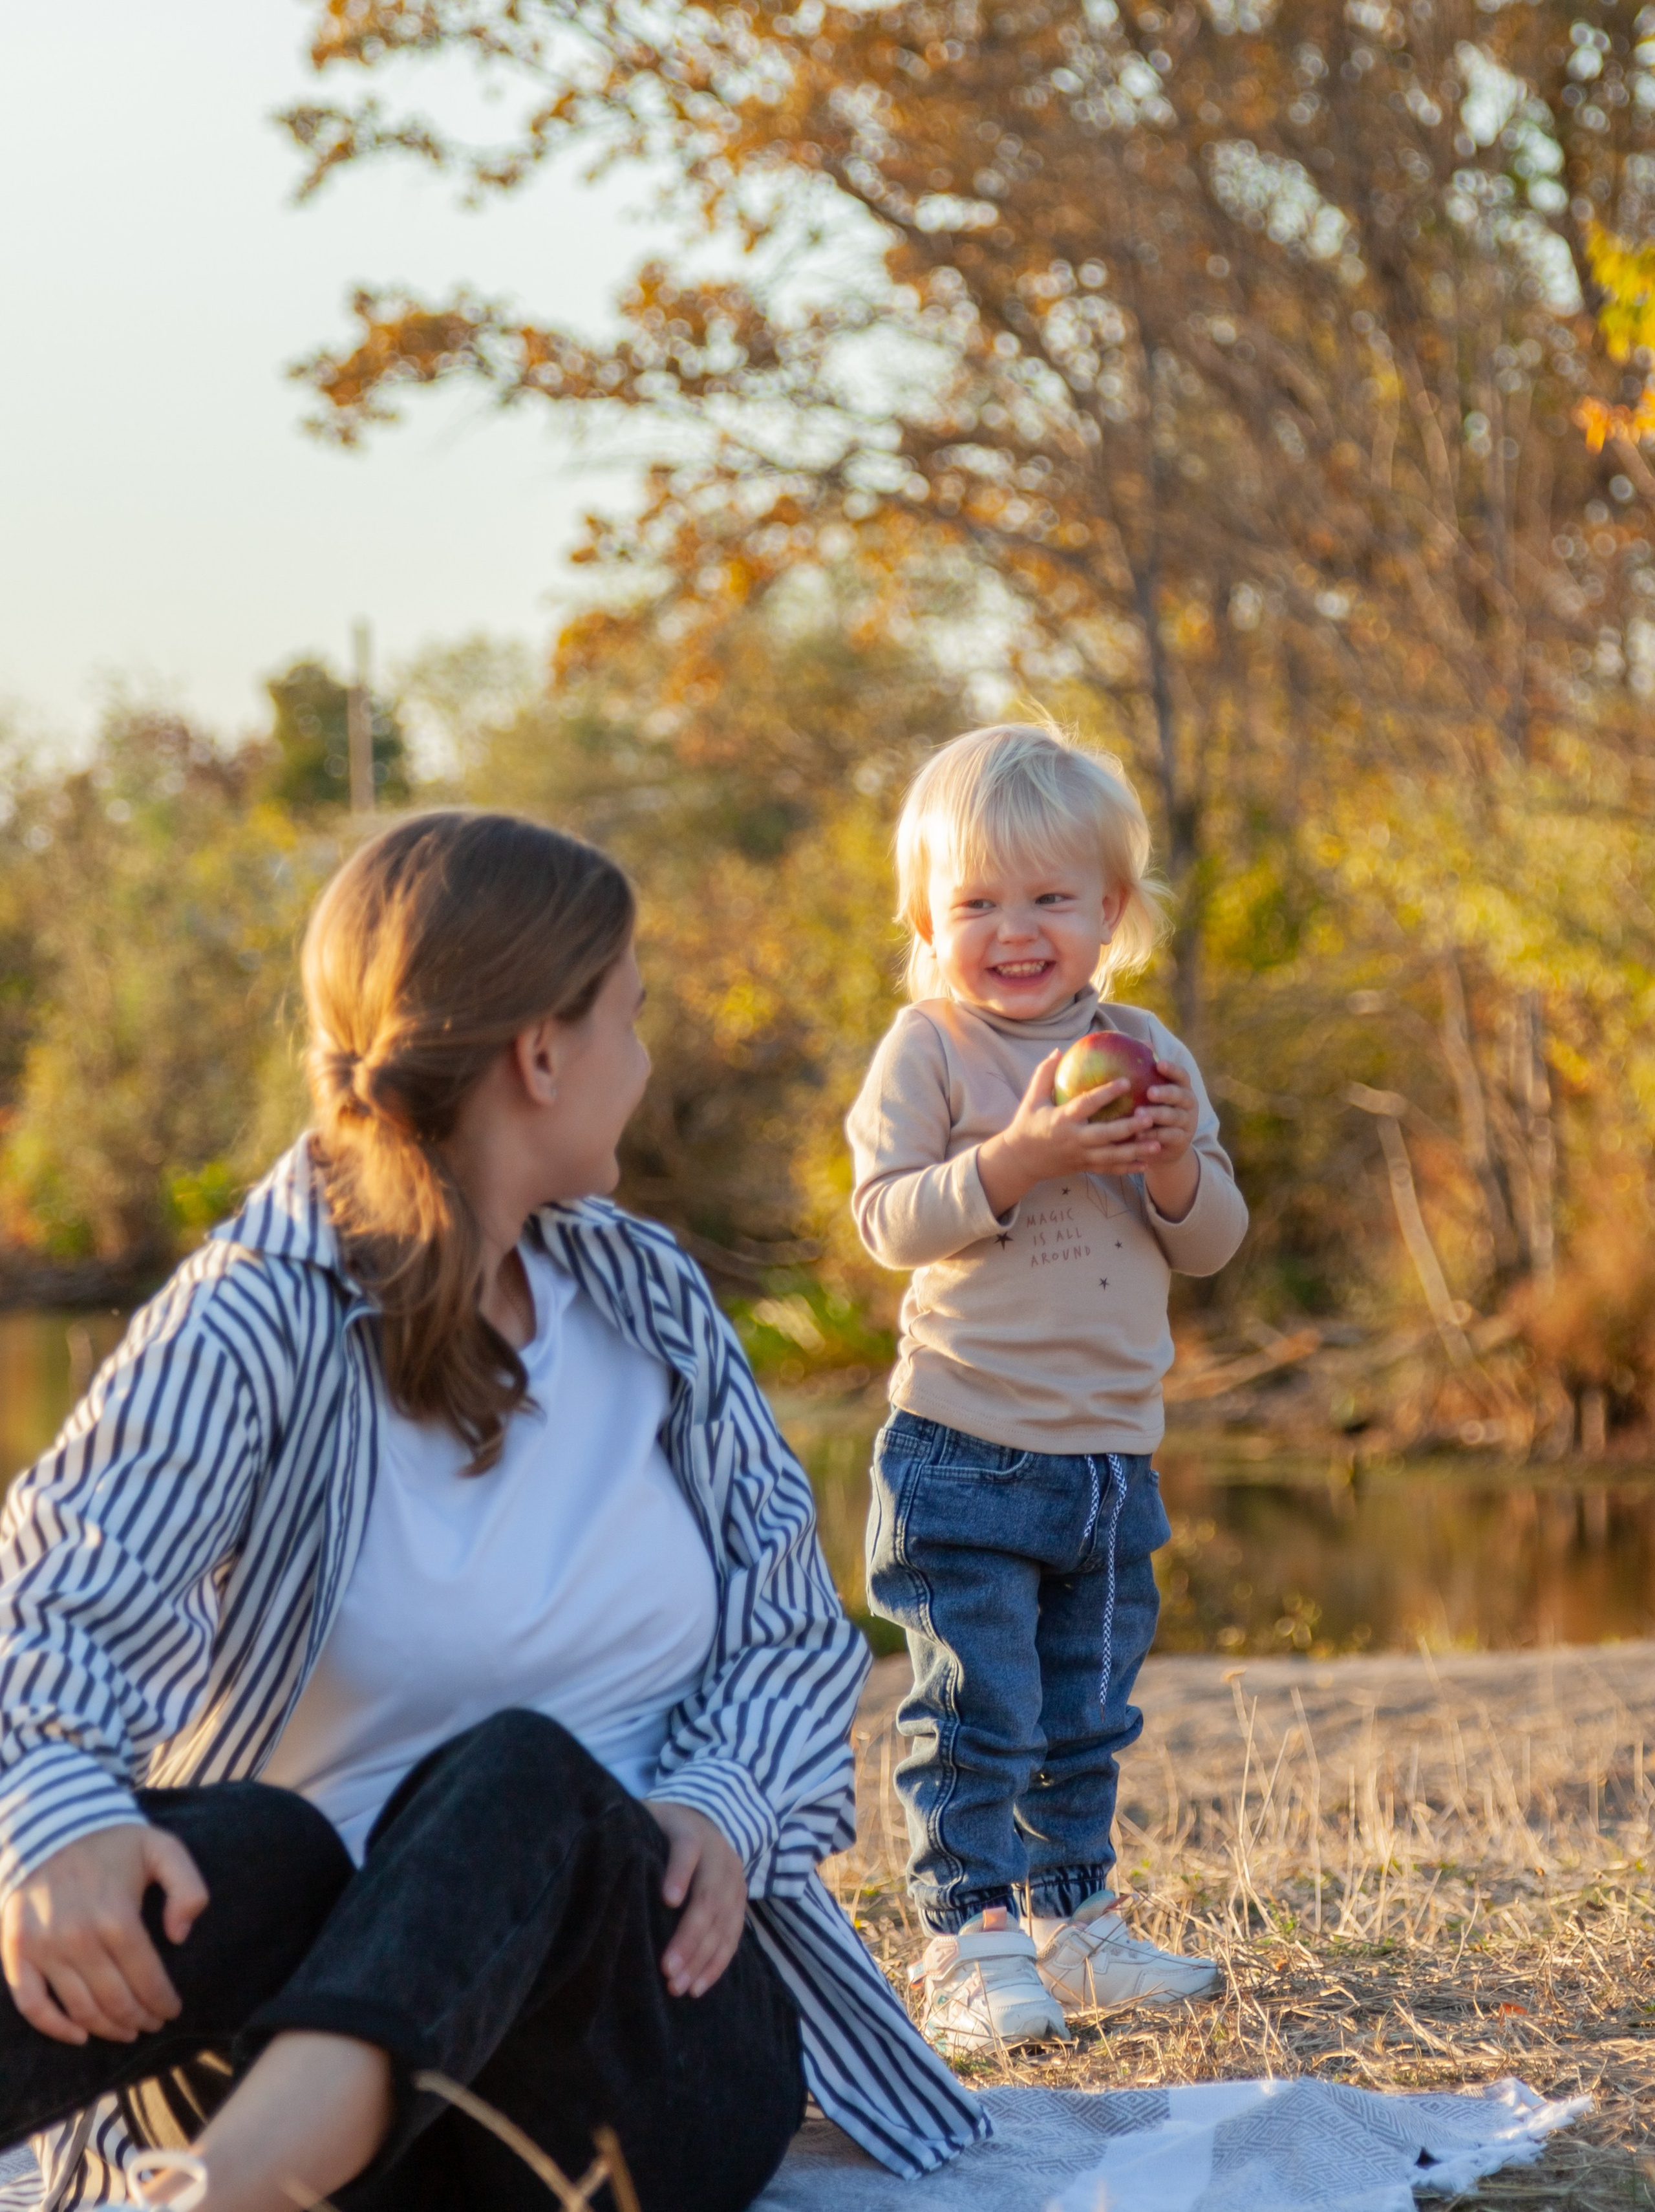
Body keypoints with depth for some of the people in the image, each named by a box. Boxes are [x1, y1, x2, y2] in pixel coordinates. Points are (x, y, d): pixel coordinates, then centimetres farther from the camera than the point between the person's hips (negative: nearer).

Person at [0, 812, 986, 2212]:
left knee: (522, 1777, -32)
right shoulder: (256, 1323, -4)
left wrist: (725, 1809, -8)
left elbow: (797, 1625, 15)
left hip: (649, 1994, 2)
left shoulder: (648, 1296, 14)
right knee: (248, 1854, -36)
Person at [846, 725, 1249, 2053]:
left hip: (1112, 1457, 5)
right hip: (964, 1457, -5)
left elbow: (1213, 1243, 7)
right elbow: (889, 1219, -14)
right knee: (975, 1718, -5)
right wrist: (1018, 1158, -26)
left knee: (1088, 1719, 15)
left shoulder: (1148, 1054, 8)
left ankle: (1075, 1922, 27)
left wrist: (1179, 1169, -13)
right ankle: (971, 1945, 0)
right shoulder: (928, 1049, -6)